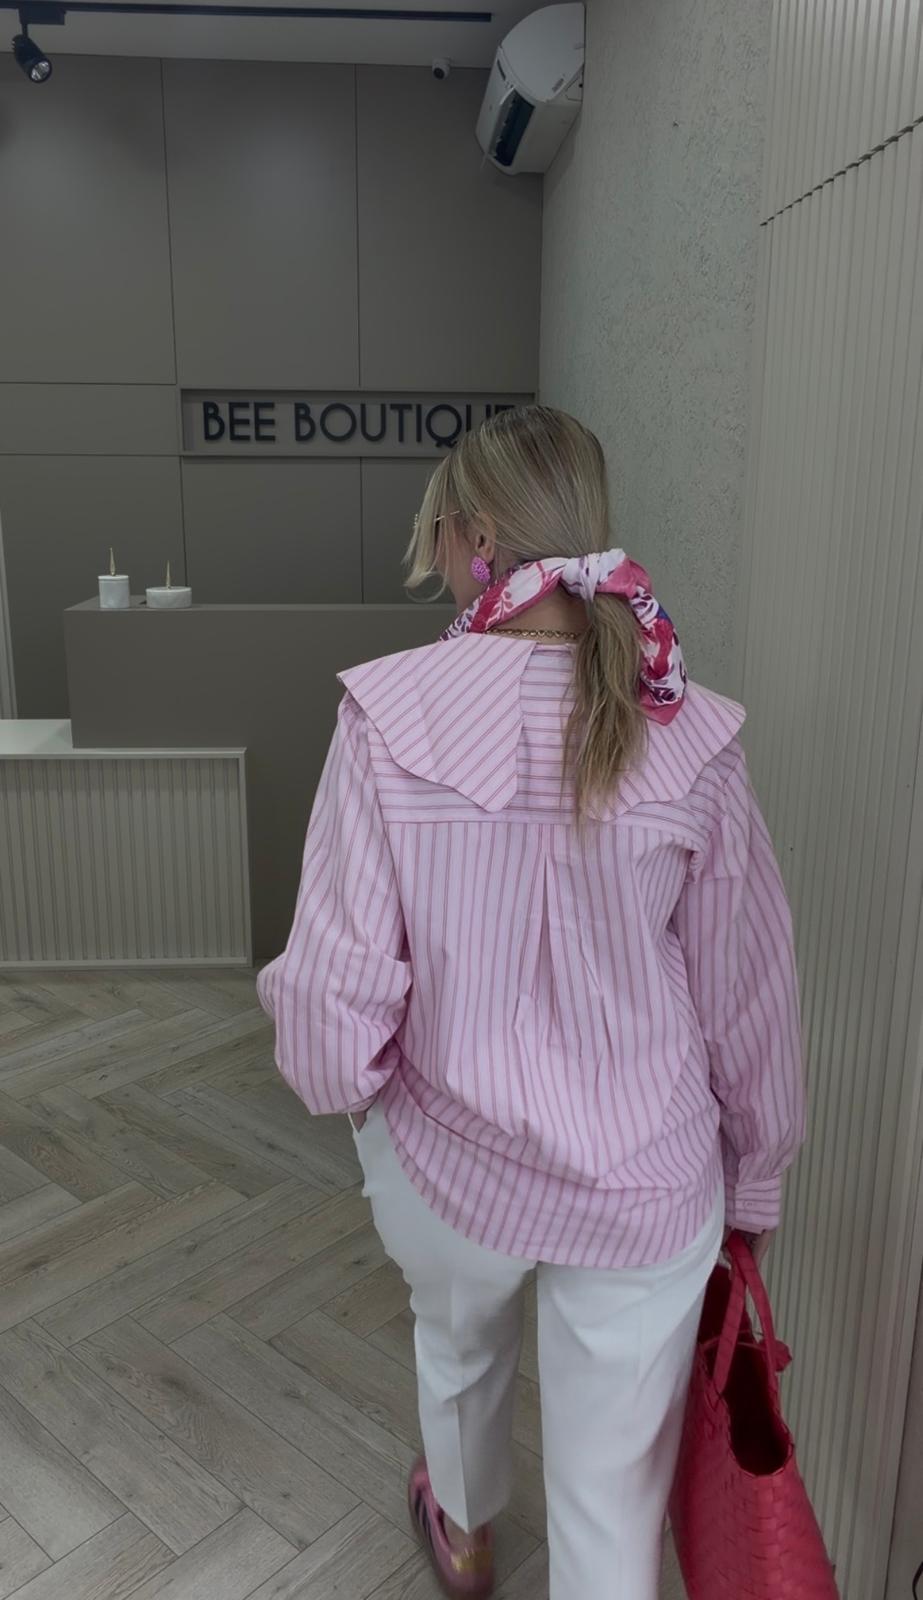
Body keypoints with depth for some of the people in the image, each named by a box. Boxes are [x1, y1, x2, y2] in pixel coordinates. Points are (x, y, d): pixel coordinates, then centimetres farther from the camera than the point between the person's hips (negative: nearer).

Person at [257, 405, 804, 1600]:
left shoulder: (390, 711, -20)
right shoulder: (688, 736, -14)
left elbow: (340, 969, -17)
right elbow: (747, 992, -5)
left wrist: (341, 1079, 7)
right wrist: (755, 1175, 11)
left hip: (450, 1151, 1)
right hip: (646, 1179, 0)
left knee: (458, 1342, 34)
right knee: (615, 1492, 19)